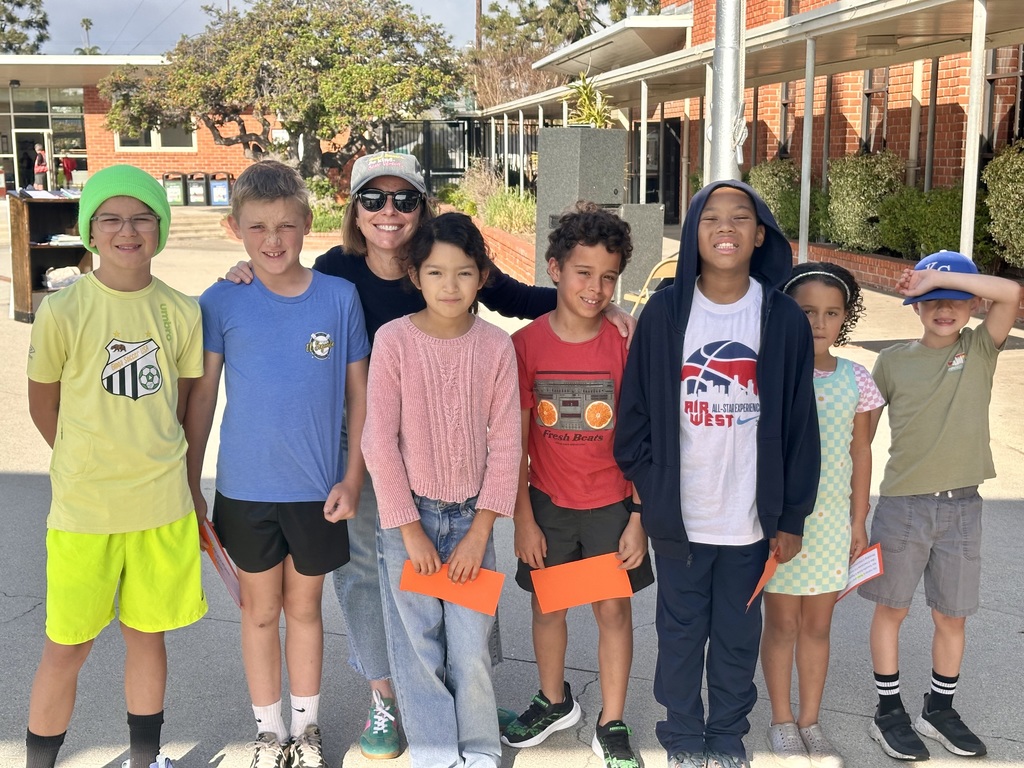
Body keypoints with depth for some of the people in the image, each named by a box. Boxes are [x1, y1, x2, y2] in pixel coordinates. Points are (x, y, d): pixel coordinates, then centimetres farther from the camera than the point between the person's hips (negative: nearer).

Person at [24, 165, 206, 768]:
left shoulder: (181, 312, -2)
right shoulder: (62, 311, -10)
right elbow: (43, 405, 1)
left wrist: (153, 463, 6)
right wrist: (92, 465, 6)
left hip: (162, 505, 3)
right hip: (83, 507, -2)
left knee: (148, 632, 16)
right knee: (67, 647, 6)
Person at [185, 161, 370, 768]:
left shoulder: (339, 297, -6)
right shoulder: (223, 301, -7)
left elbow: (360, 394, -1)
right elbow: (202, 396, -1)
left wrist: (352, 479, -4)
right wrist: (189, 484, 0)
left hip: (317, 489, 0)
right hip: (245, 489, 0)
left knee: (305, 608, 16)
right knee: (261, 610, 14)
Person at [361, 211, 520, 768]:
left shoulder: (496, 346, -3)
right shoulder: (394, 340, -9)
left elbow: (505, 442, -2)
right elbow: (379, 439, -8)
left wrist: (480, 531, -6)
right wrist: (409, 529, -8)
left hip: (471, 518, 1)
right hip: (408, 515, -1)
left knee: (472, 647, 4)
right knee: (418, 644, 5)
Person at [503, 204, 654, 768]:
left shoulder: (627, 344, -9)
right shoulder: (525, 345, -8)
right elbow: (515, 440, -5)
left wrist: (639, 519, -8)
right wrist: (523, 519, -5)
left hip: (612, 504, -1)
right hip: (547, 503, 1)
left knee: (614, 610, 7)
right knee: (547, 604, 15)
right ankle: (555, 702, 39)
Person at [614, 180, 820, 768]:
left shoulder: (784, 318, -5)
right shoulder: (665, 312, -5)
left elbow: (799, 423, -1)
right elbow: (636, 411, -1)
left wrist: (792, 517, -1)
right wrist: (649, 488, -5)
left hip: (751, 517, 0)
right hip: (677, 514, 0)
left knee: (738, 634, 15)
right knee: (681, 631, 14)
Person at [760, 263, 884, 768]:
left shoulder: (856, 380, 1)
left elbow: (861, 452, 7)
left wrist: (859, 519, 7)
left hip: (833, 518, 3)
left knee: (817, 623, 13)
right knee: (782, 622, 9)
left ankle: (810, 721, 28)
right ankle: (782, 721, 25)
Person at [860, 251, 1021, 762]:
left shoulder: (980, 349, 2)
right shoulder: (894, 360, 0)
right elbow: (864, 427, 7)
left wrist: (938, 275, -15)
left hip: (961, 506, 1)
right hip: (903, 503, -1)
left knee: (952, 616, 12)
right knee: (891, 608, 8)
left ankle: (940, 710, 30)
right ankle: (888, 712, 22)